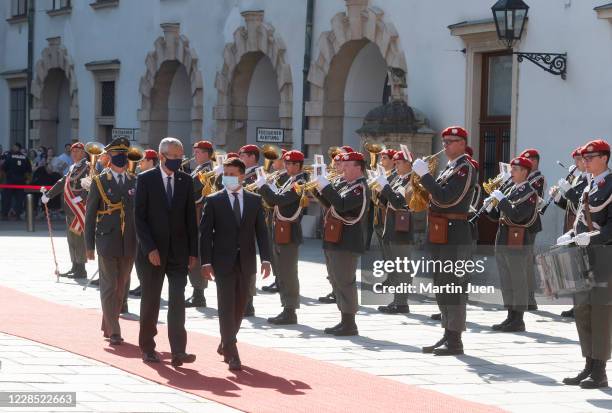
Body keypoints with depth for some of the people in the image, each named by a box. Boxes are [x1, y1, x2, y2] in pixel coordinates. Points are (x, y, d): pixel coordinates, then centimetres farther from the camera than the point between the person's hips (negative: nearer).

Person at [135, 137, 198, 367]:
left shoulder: (186, 181, 7)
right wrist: (149, 248, -14)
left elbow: (191, 218, 7)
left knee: (178, 301, -6)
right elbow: (139, 217, -6)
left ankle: (178, 351, -9)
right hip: (152, 251, -2)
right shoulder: (146, 179, -3)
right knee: (150, 301, 6)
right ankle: (147, 348, 17)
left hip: (178, 251, 2)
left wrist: (193, 251, 2)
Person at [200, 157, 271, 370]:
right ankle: (232, 353, -7)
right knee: (227, 307, -7)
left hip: (246, 263, 3)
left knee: (240, 307, 10)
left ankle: (225, 345, 29)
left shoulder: (255, 200, 7)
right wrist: (206, 262, -10)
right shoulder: (213, 201, -1)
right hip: (223, 262, -3)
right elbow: (205, 233, -3)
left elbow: (261, 231, 6)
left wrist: (265, 259, -4)